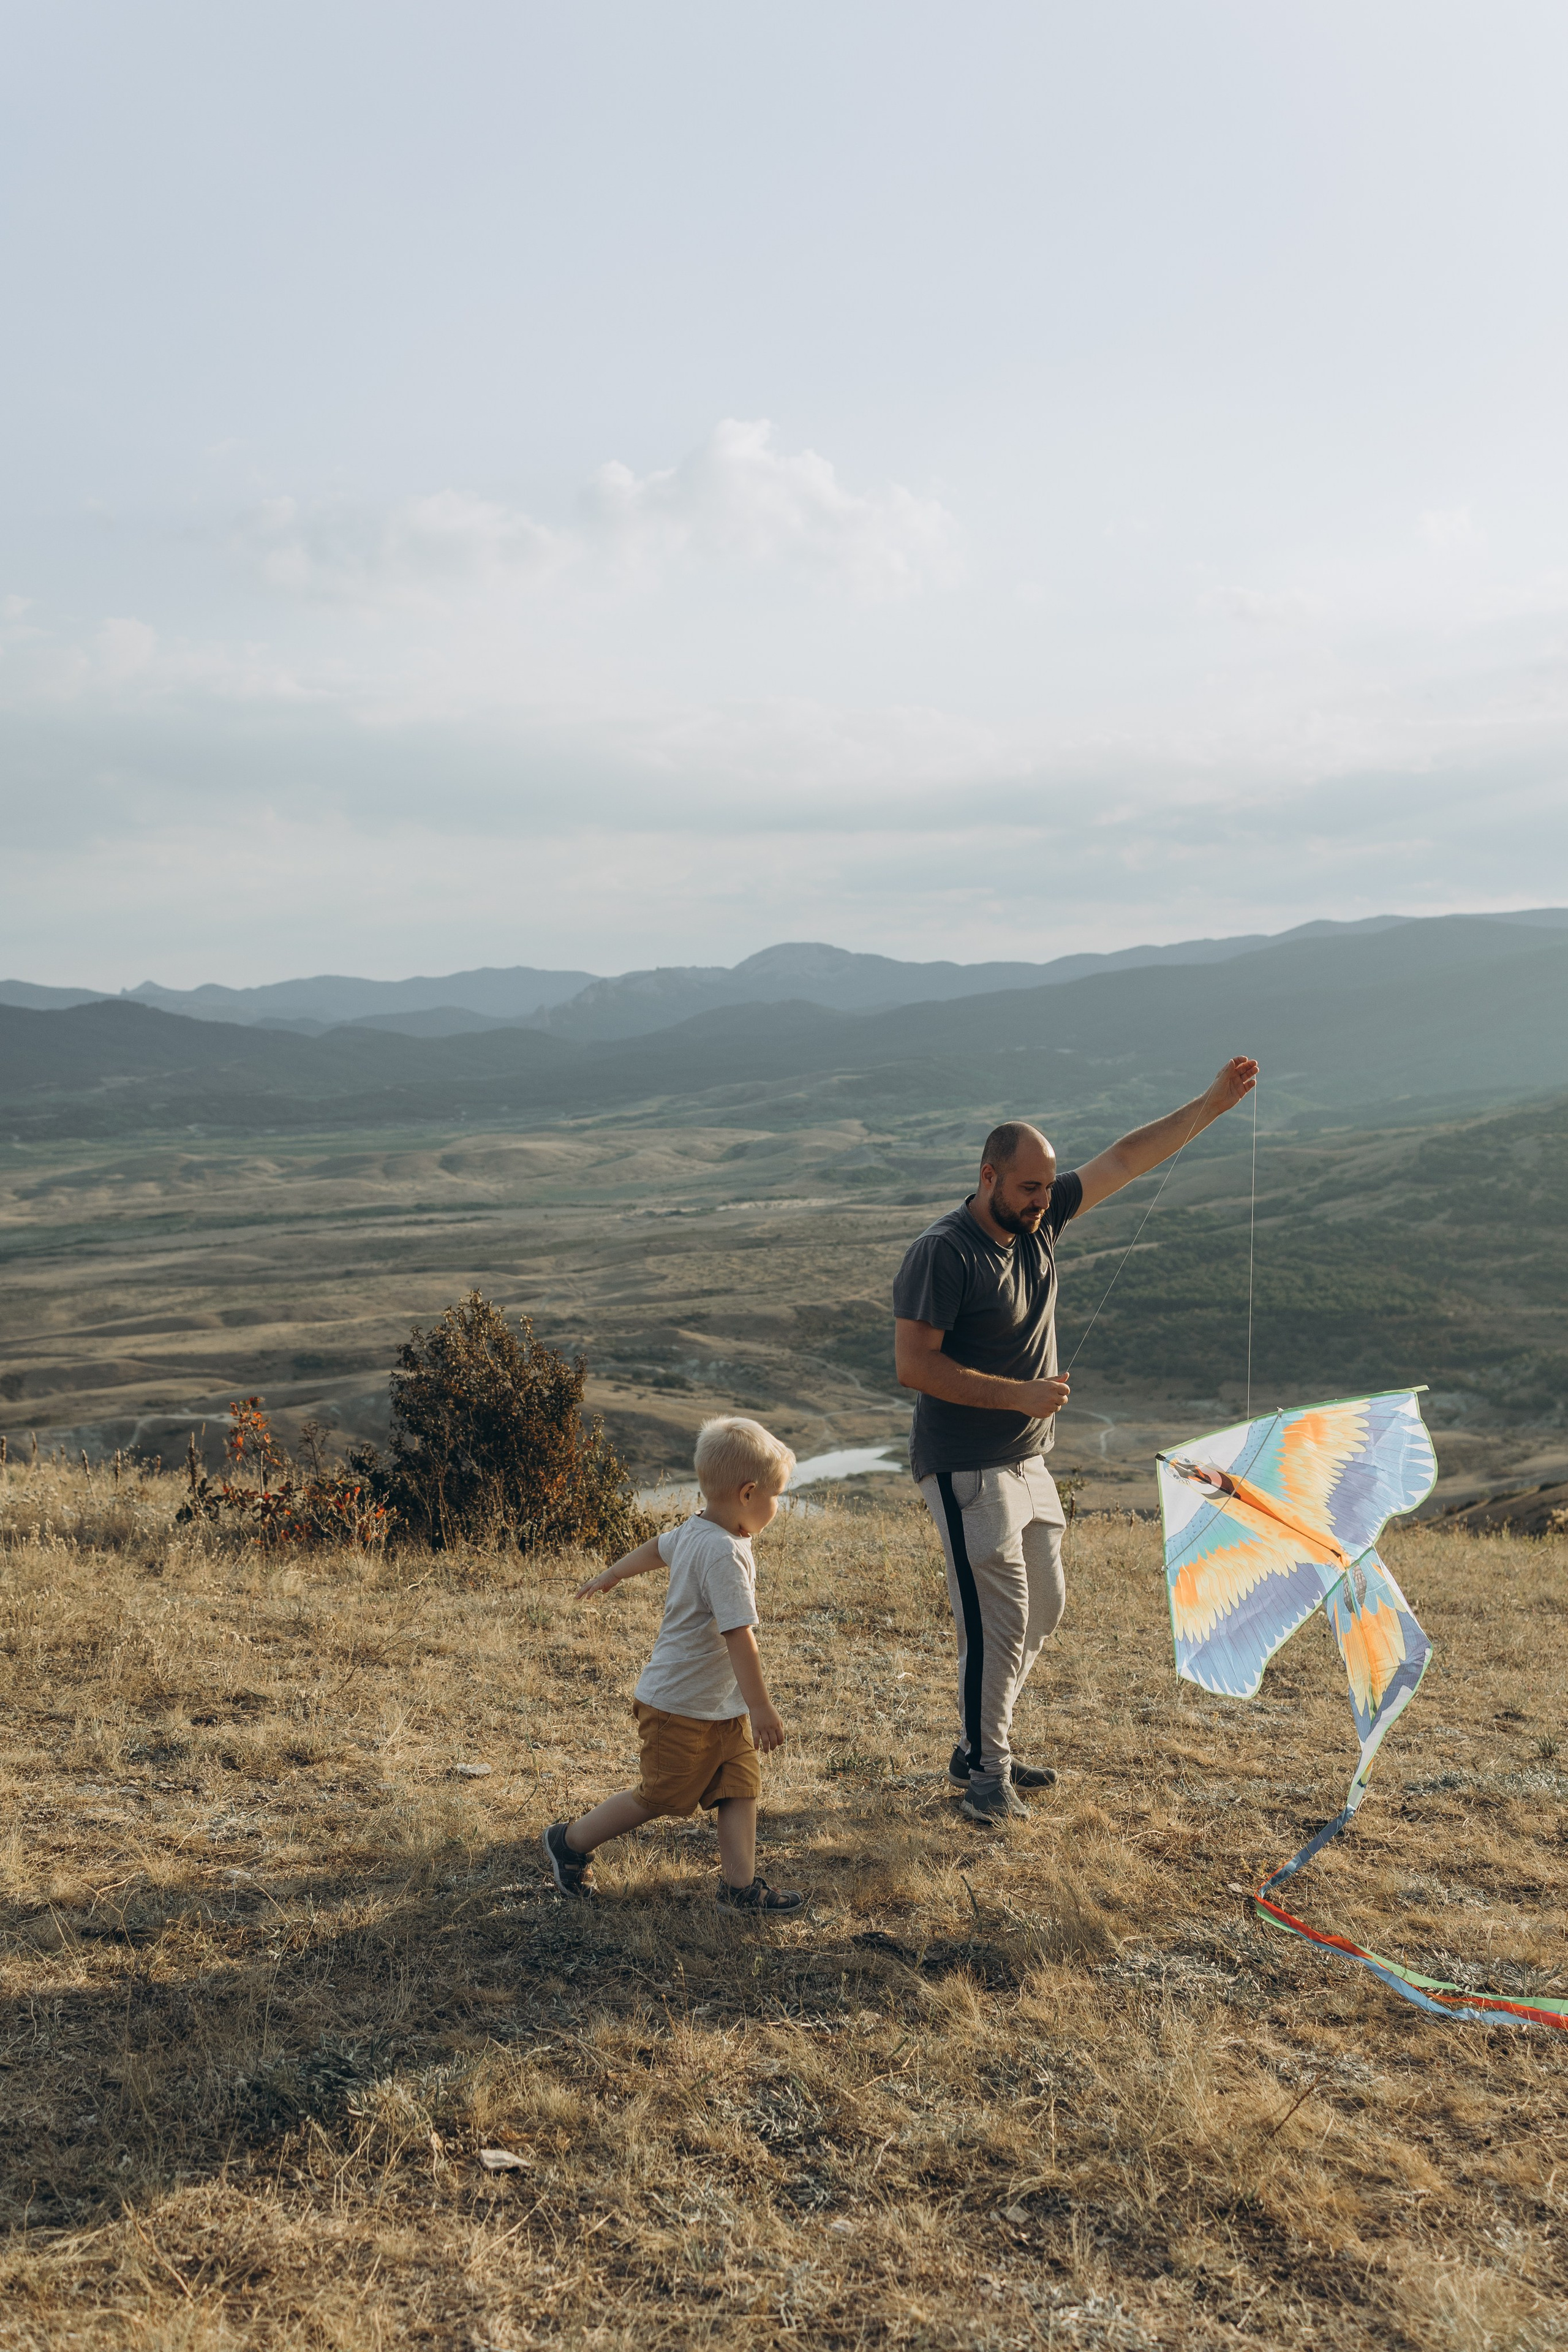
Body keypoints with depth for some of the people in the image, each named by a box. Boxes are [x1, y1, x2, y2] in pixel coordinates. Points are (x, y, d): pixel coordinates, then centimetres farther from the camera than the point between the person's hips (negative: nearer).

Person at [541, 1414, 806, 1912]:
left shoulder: (694, 1531, 3)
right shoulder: (724, 1554, -28)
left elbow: (656, 1548, 23)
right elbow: (738, 1634, -31)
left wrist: (611, 1576, 42)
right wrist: (762, 1708, -30)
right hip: (682, 1707, -9)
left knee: (741, 1786, 6)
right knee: (659, 1798, 4)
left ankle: (740, 1885, 9)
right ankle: (569, 1841, 20)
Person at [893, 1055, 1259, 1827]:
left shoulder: (1041, 1219, 3)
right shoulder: (941, 1253, -19)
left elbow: (1126, 1160, 7)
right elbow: (914, 1366, -21)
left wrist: (1213, 1104, 2)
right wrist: (1018, 1395, -22)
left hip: (1028, 1461, 8)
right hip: (967, 1470, -8)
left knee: (1043, 1607, 15)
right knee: (997, 1620, -5)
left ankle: (983, 1743, 28)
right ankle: (984, 1767, 11)